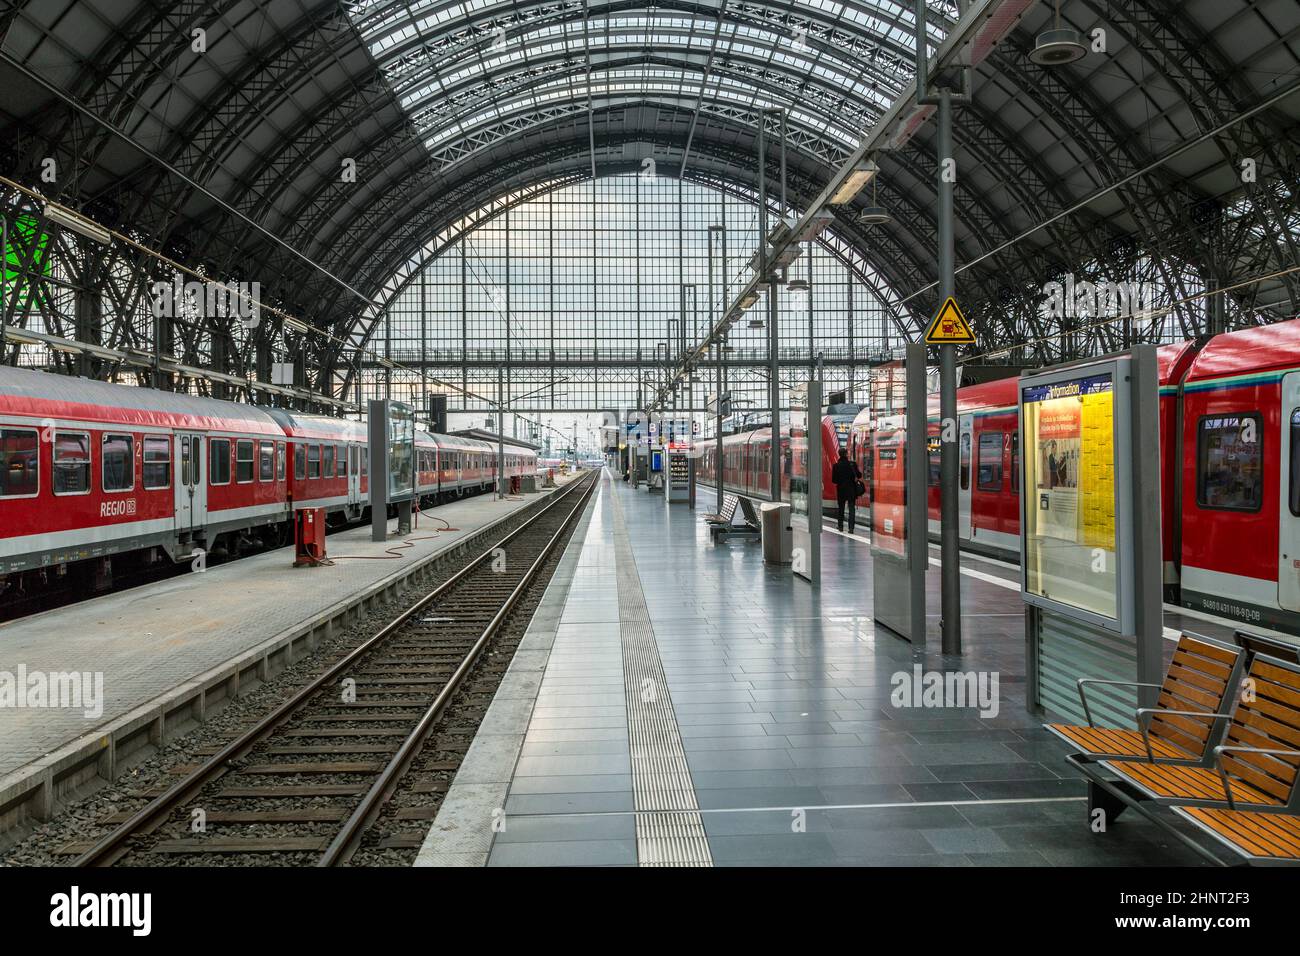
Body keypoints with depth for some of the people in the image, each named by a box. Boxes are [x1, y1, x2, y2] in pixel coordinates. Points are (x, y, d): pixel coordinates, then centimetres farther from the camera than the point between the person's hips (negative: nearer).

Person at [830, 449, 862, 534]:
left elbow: (833, 480, -6)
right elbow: (859, 476, -4)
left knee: (840, 508, 15)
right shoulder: (852, 464, -10)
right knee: (851, 508, 3)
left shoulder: (836, 466, -9)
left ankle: (840, 526, 21)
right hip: (851, 490, -1)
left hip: (841, 490, 1)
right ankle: (851, 528, -6)